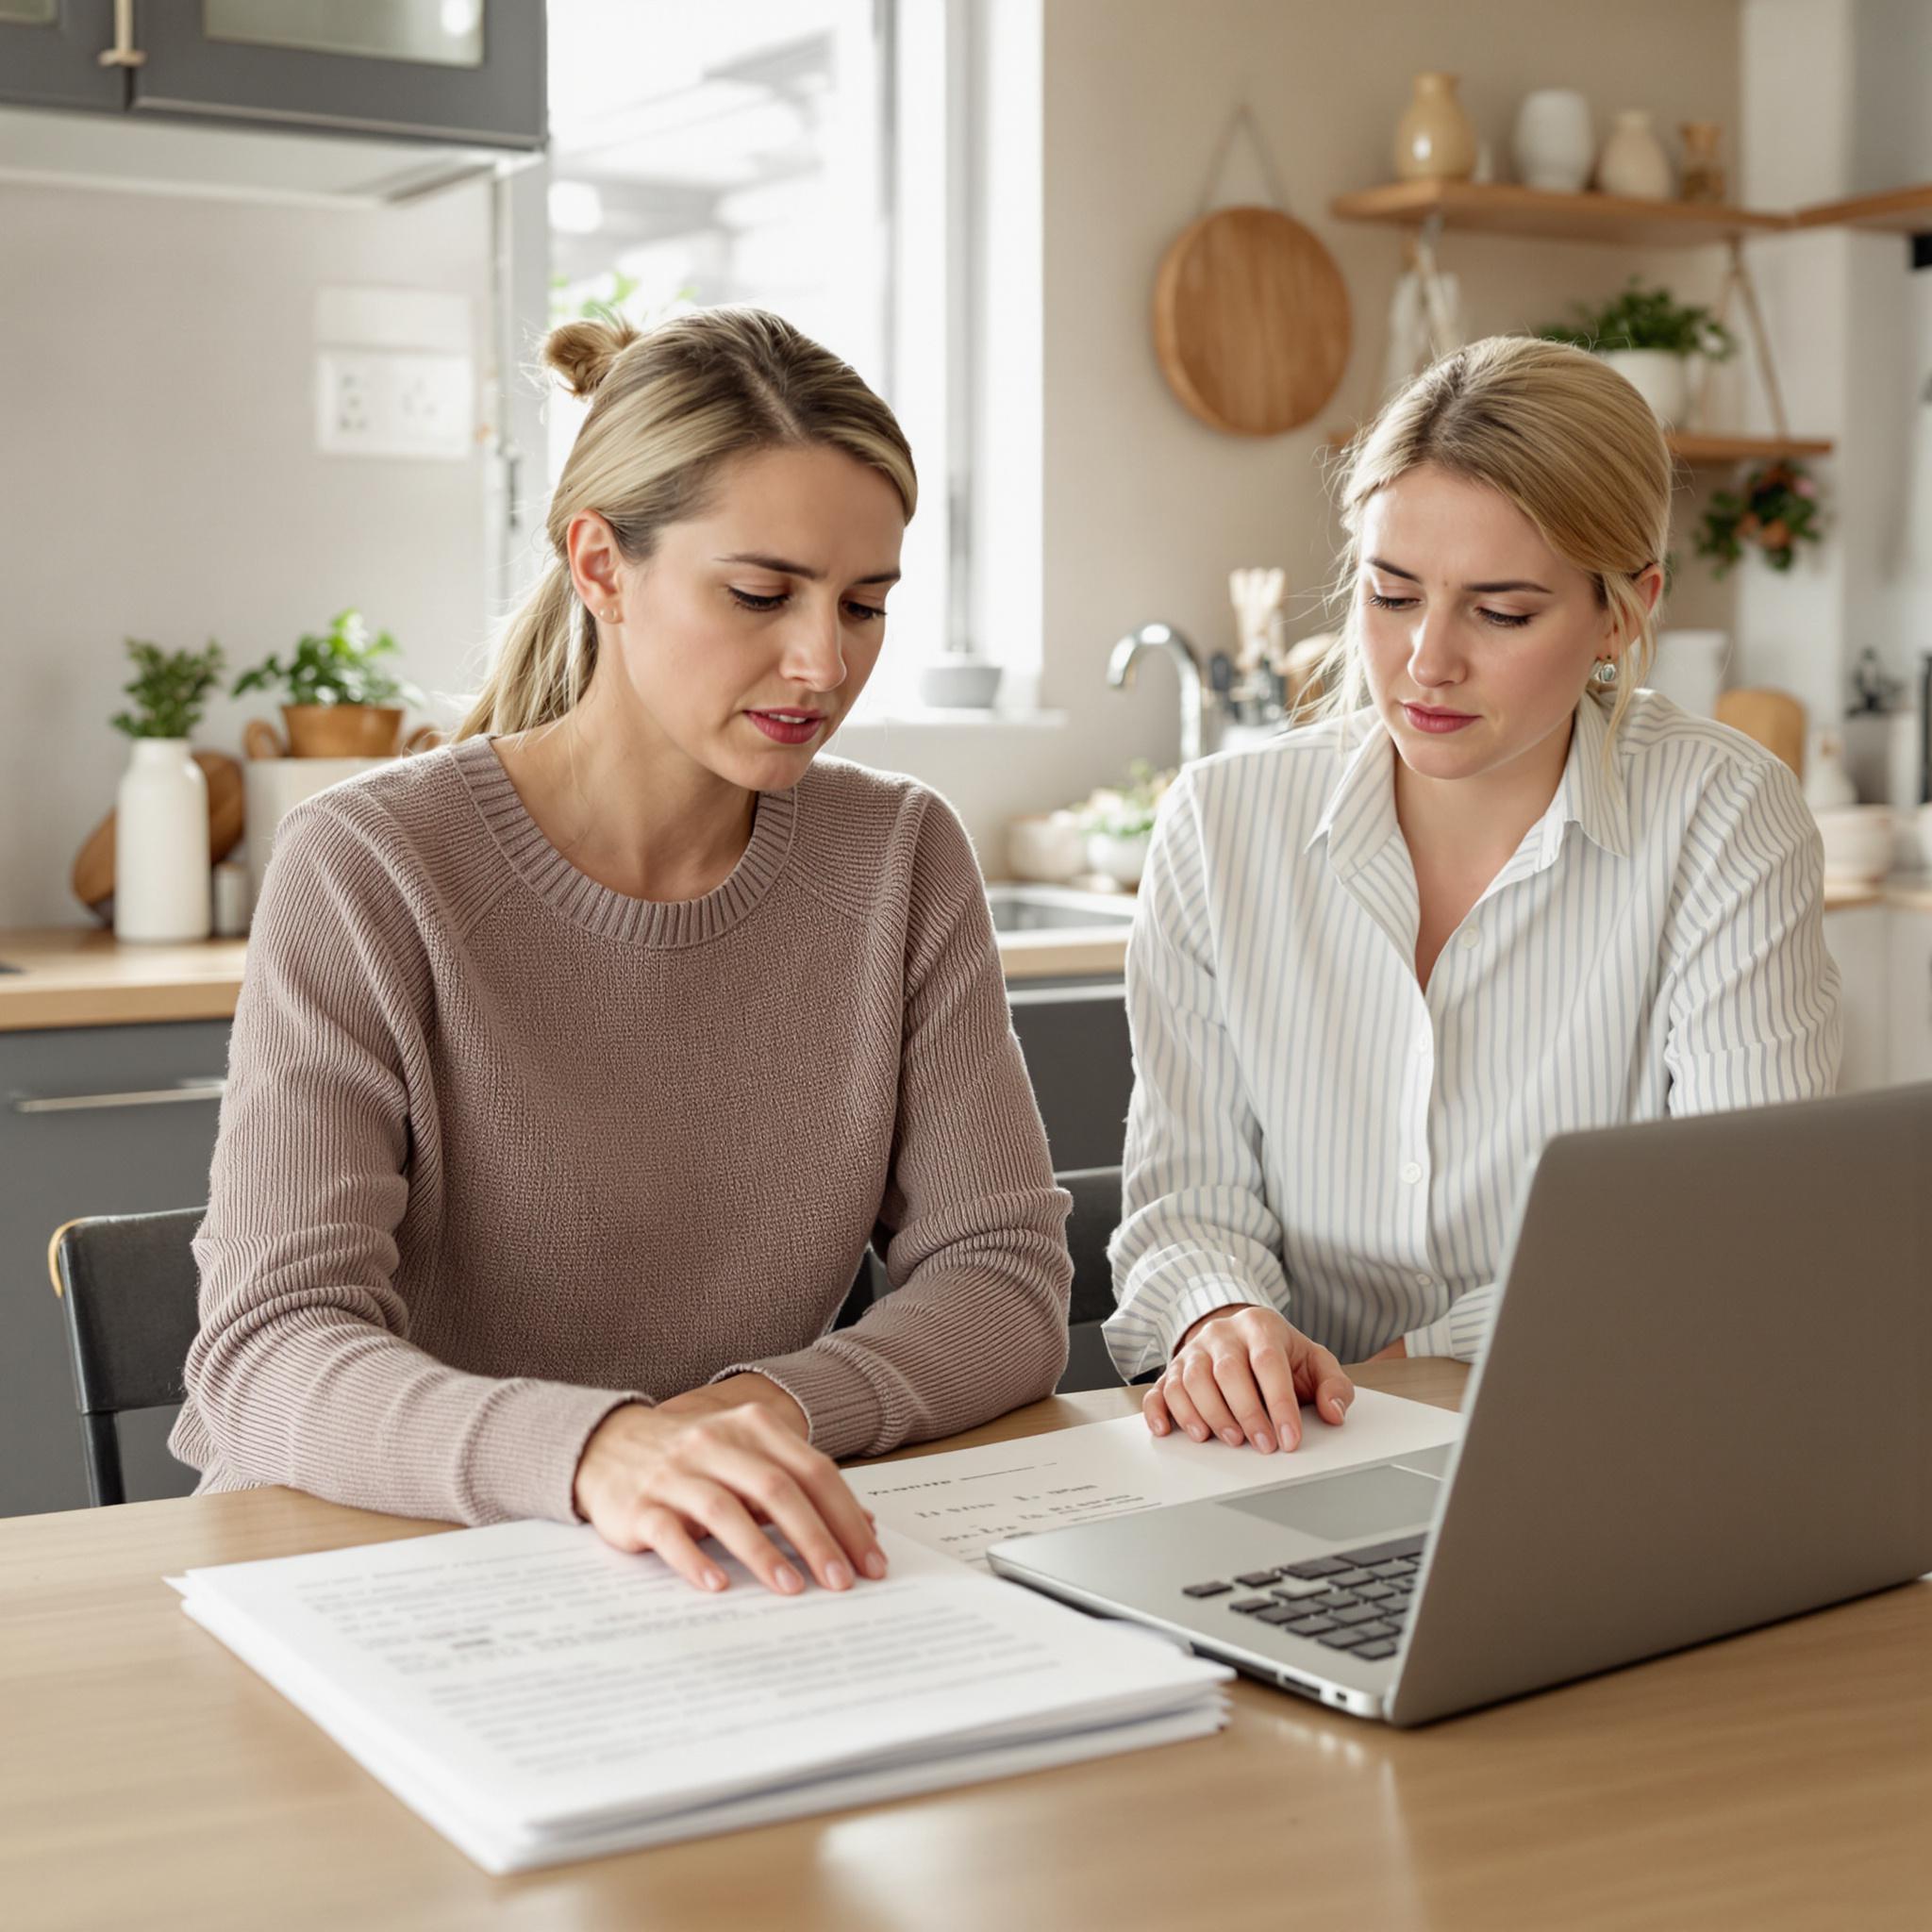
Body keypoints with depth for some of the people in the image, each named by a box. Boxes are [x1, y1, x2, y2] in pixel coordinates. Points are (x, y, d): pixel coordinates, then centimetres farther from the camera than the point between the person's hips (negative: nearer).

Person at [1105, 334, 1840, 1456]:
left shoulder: (1724, 819, -6)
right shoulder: (1224, 825, 1)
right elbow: (1190, 1196, 0)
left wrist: (1419, 1358, -16)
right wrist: (1218, 1318, -23)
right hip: (1299, 1467, 2)